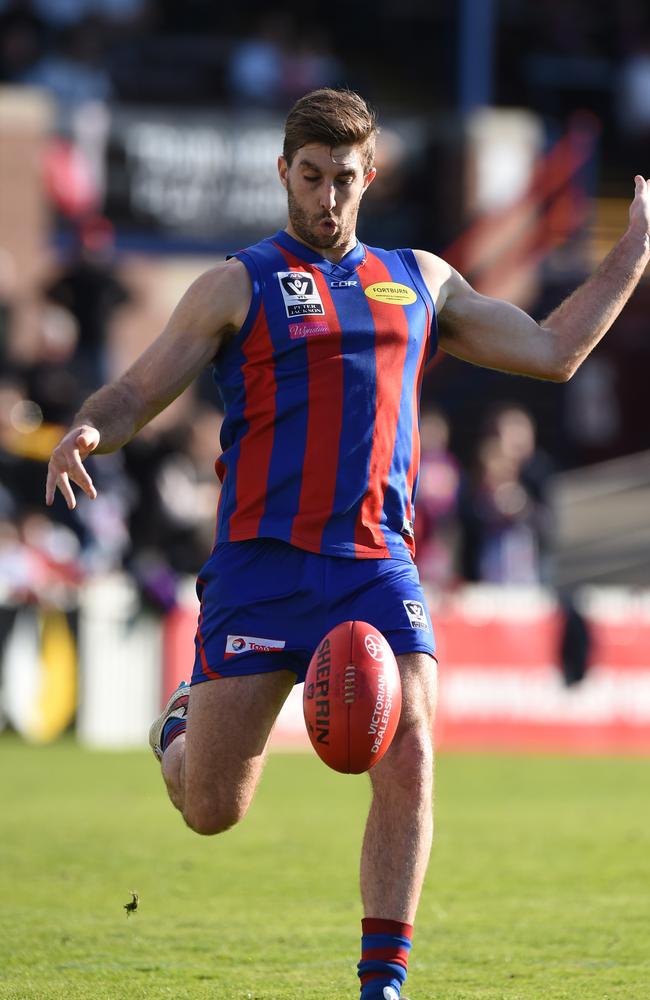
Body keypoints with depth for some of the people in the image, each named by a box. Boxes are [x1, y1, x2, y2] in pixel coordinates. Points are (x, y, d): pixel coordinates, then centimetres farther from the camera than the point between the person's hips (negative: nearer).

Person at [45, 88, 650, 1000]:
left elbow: (552, 350, 24)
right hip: (261, 563, -2)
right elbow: (136, 395, 2)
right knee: (212, 811, -1)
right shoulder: (240, 285, 5)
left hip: (378, 566, 3)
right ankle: (182, 726, 36)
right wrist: (87, 434, -20)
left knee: (410, 765, -16)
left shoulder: (420, 281, 17)